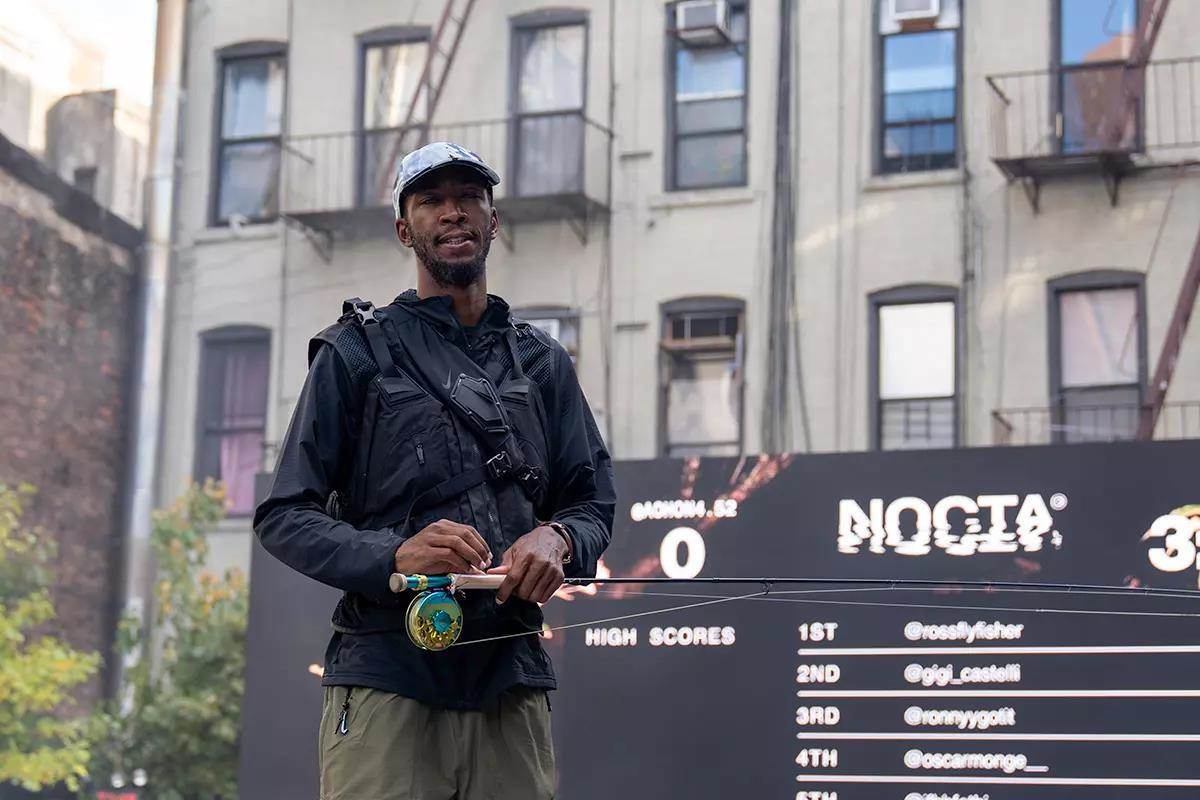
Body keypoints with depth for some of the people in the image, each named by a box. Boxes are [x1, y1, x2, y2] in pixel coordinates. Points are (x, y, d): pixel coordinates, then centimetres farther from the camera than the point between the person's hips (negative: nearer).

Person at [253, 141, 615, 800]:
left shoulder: (542, 361, 18)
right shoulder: (357, 350, 7)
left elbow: (593, 500, 17)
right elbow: (284, 516, 2)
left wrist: (557, 538, -8)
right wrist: (395, 555, -17)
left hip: (511, 682, 3)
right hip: (386, 679, -3)